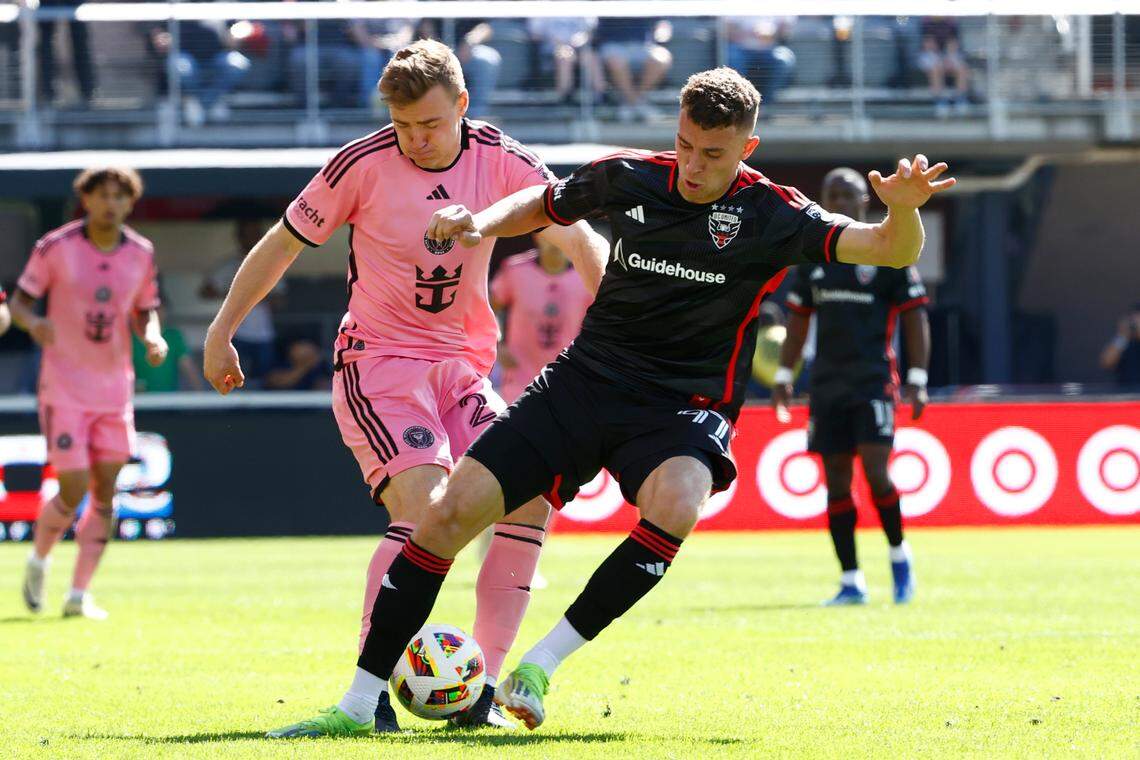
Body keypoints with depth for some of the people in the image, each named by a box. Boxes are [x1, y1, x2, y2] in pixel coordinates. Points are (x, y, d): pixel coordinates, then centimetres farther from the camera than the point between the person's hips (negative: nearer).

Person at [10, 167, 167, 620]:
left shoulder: (141, 254, 2)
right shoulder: (55, 248, -8)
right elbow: (19, 301, -2)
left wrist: (153, 338, -9)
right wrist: (32, 322, -25)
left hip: (115, 390, 4)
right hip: (64, 389, -4)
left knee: (104, 492, 0)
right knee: (73, 492, -9)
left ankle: (79, 594, 8)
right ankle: (38, 563, 19)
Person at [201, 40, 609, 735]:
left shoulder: (501, 162, -4)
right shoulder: (363, 165, -11)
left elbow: (582, 241, 3)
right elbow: (284, 243, 2)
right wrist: (222, 332, 7)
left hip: (462, 367, 5)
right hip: (377, 361, -5)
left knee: (531, 500, -12)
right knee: (427, 507, -26)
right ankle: (367, 696, -29)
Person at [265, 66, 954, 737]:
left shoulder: (769, 214, -7)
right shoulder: (630, 178, 2)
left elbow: (892, 251, -14)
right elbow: (546, 204, 22)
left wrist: (902, 210, -36)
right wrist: (482, 224, 3)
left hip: (685, 406, -3)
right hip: (586, 380, 3)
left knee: (673, 505, -38)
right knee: (453, 508, -11)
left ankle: (541, 666, -25)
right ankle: (360, 703, -3)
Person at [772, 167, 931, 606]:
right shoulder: (813, 258, 13)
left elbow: (915, 318, 0)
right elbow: (798, 321, 19)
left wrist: (917, 380, -7)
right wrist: (784, 377, 13)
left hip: (874, 381, -5)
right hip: (827, 384, 5)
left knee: (875, 471, -15)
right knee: (836, 481, 2)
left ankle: (899, 554, 9)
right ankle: (851, 582, 7)